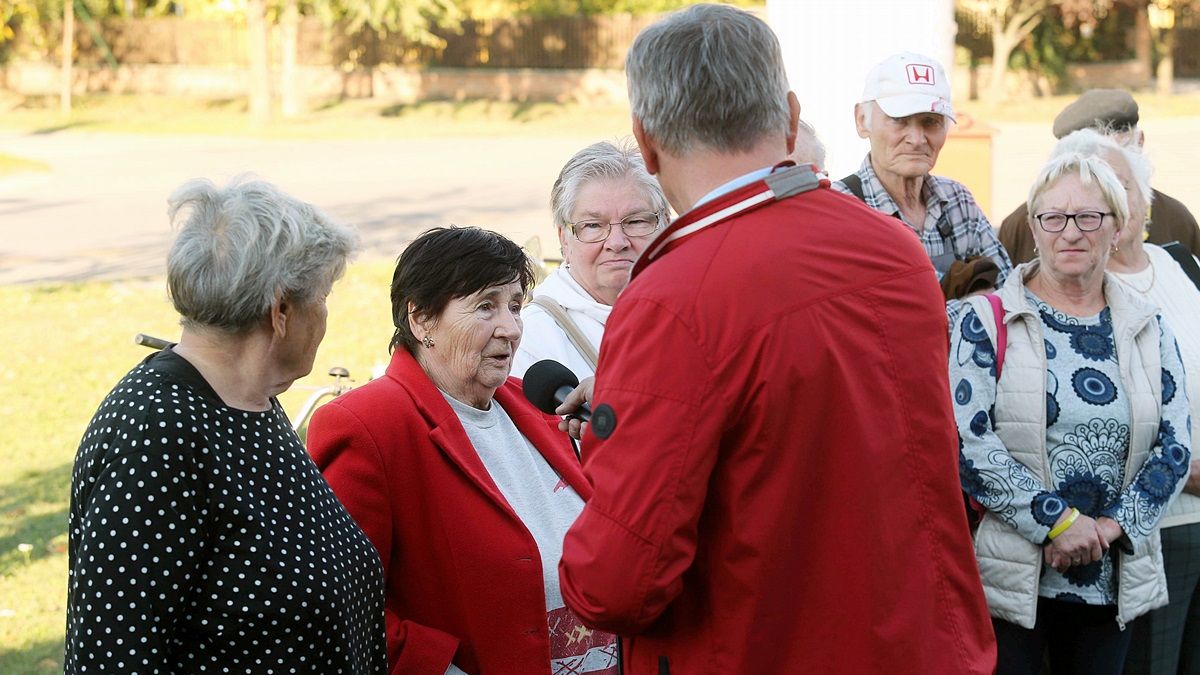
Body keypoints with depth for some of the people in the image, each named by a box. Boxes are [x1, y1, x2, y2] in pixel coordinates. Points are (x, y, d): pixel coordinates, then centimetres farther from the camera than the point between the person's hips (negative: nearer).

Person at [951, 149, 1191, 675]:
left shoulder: (1148, 330, 9)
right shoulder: (988, 324, -2)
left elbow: (1174, 446, 4)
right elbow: (966, 441, -12)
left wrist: (1112, 527, -10)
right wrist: (1057, 521, -16)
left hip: (1113, 584, 4)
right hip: (1010, 578, -3)